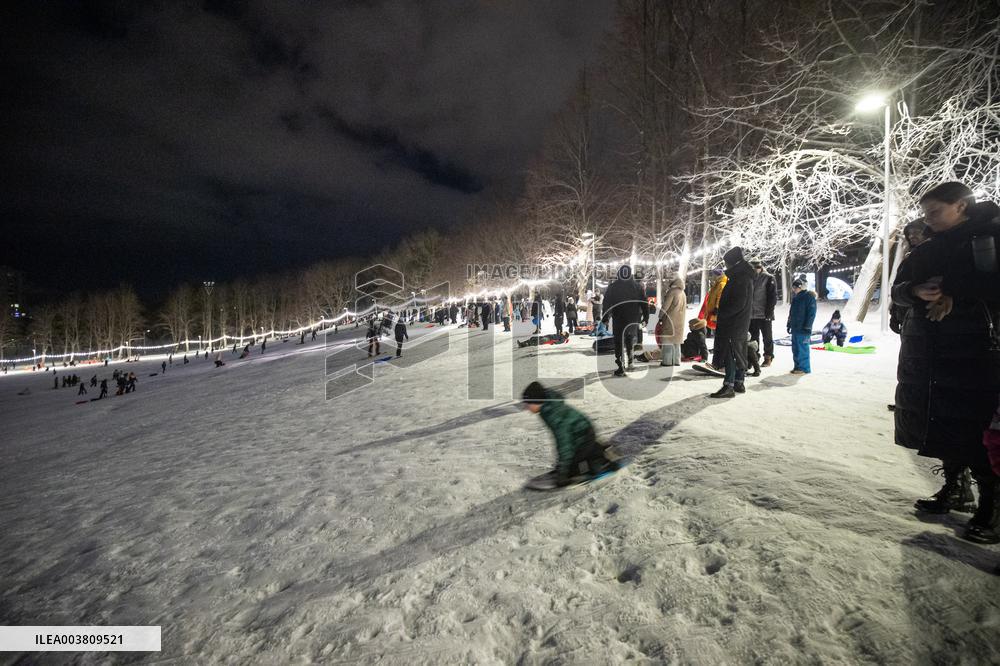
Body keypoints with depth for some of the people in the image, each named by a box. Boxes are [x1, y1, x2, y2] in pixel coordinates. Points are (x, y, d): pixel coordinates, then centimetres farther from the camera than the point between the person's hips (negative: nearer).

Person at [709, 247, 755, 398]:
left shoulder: (740, 278, -17)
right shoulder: (744, 276, 15)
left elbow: (739, 304, -24)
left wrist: (721, 314, -17)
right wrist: (720, 311, 11)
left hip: (733, 323, -10)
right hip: (741, 324, 10)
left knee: (730, 353, -8)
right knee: (739, 353, 15)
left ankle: (728, 386, -6)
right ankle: (739, 383, 24)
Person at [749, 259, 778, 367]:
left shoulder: (769, 278, -4)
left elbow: (773, 296, -8)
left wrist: (769, 311, -15)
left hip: (764, 314, -5)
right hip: (751, 314, 5)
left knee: (767, 337, 4)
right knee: (754, 337, 11)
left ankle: (768, 357, 12)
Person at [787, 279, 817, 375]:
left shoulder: (809, 297, -8)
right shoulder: (795, 298, 16)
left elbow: (811, 313, -13)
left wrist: (807, 326, -16)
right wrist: (789, 324, 21)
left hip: (803, 329, -8)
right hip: (795, 328, 8)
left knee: (802, 349, -6)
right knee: (795, 349, 11)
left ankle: (804, 368, -1)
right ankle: (797, 366, 18)